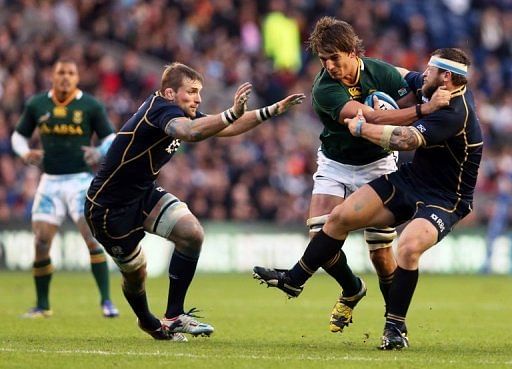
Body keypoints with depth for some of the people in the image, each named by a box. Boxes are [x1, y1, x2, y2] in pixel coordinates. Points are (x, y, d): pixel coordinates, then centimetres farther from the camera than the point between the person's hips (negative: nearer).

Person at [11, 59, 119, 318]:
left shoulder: (91, 106, -3)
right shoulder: (36, 105, 4)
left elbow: (111, 137, 2)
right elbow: (18, 135, 15)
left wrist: (100, 153, -20)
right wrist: (25, 153, -7)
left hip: (80, 180, -3)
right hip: (50, 181, 3)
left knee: (92, 237, -17)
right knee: (41, 243, -3)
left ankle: (106, 301, -10)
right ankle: (42, 305, 12)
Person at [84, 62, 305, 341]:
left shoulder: (183, 113, 2)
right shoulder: (160, 109, -27)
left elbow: (226, 129, 11)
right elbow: (190, 132, -49)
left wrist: (272, 111, 3)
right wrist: (232, 114, -61)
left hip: (143, 193, 9)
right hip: (108, 208, -9)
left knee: (192, 233, -12)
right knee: (134, 272, 5)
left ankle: (173, 316, -3)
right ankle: (147, 322, 37)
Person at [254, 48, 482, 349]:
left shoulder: (455, 113, -30)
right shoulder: (432, 87, -2)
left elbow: (406, 140, -39)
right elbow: (403, 77, 20)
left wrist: (362, 127, -23)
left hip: (443, 201, -9)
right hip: (410, 178, 9)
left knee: (409, 247, -34)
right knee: (341, 217, 3)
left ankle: (395, 328, -15)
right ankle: (294, 279, 21)